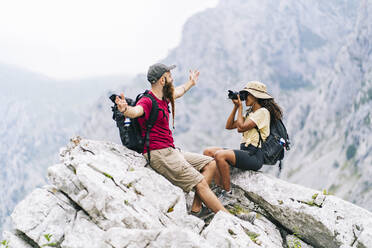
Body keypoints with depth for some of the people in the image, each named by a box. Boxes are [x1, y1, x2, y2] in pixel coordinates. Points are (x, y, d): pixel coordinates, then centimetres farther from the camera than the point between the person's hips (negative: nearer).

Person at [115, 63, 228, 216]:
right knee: (201, 183, -12)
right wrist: (125, 109, -61)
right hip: (158, 153, -11)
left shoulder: (162, 98, 15)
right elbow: (136, 111, -39)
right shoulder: (148, 101, -15)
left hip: (170, 152, 11)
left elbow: (178, 92, 38)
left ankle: (196, 208, 1)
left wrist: (191, 83, 55)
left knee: (210, 163, 9)